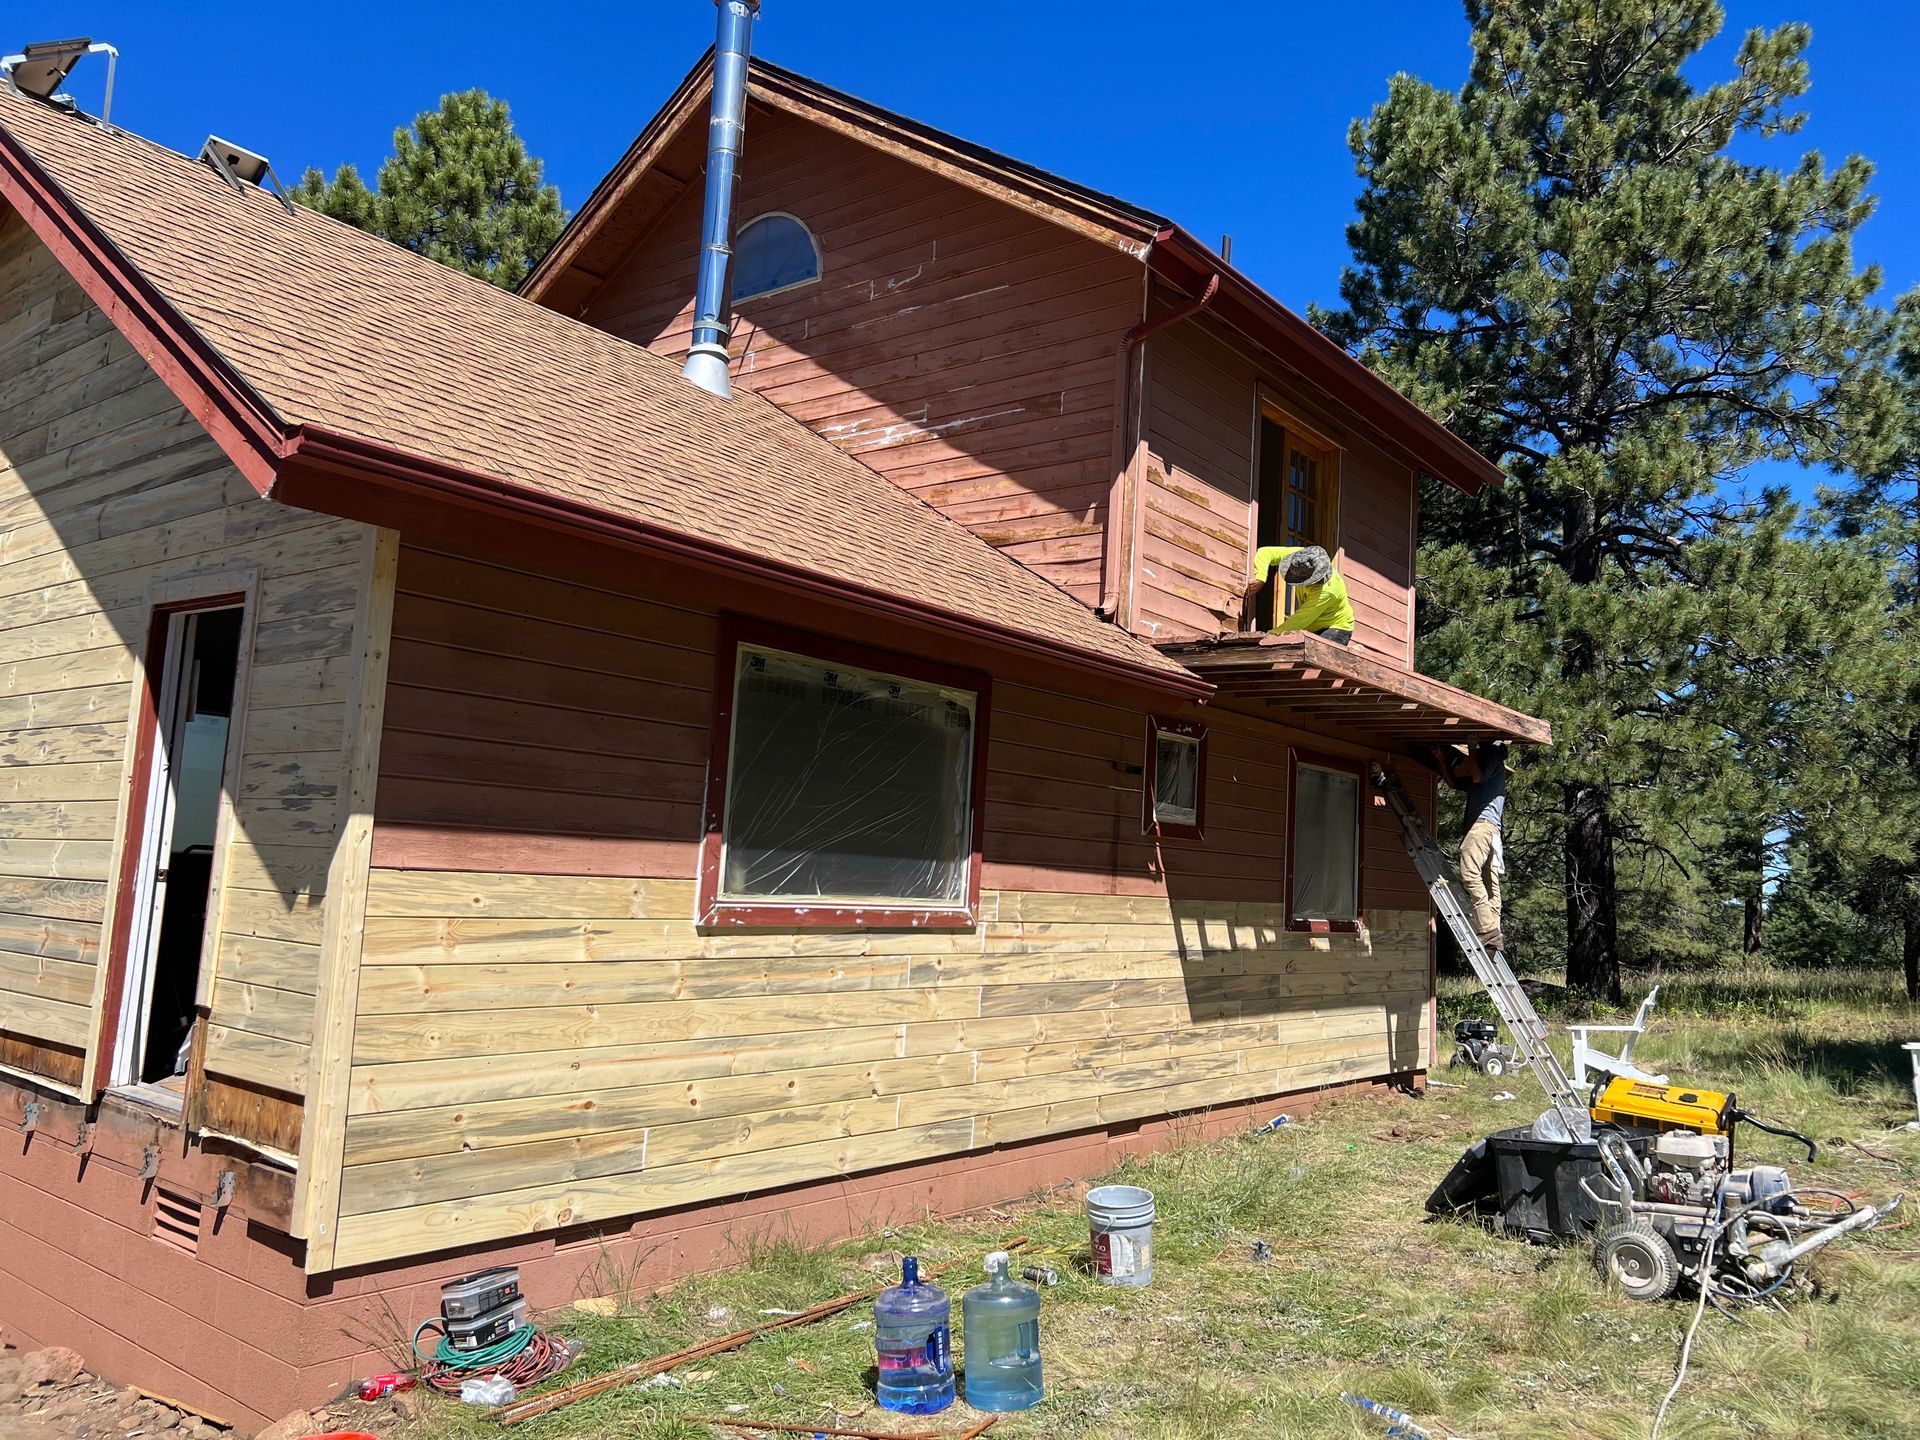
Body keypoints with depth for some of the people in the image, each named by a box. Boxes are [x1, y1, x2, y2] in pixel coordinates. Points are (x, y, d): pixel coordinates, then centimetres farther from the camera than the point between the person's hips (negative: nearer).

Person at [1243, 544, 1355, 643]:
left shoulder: (1326, 591, -36)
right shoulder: (1302, 556, -19)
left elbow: (1300, 621, -32)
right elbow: (1265, 553, -15)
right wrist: (1260, 579, -34)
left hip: (1336, 627, -7)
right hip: (1312, 628, 7)